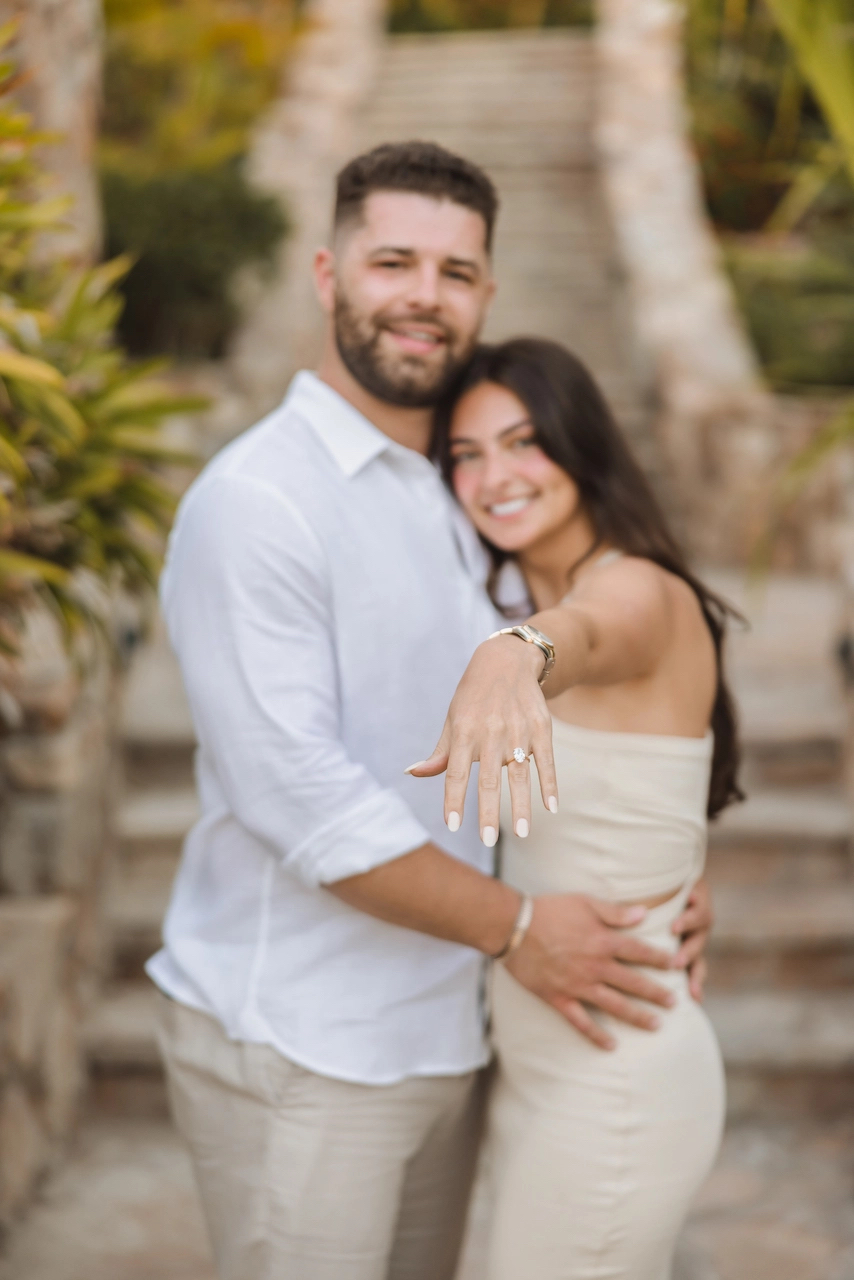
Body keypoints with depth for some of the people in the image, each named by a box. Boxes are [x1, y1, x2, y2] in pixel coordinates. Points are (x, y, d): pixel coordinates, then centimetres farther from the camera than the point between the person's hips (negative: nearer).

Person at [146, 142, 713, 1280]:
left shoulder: (464, 502, 12)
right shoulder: (258, 501, -15)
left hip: (444, 1038, 8)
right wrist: (512, 927, -15)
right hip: (300, 1050, -7)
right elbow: (294, 793, -21)